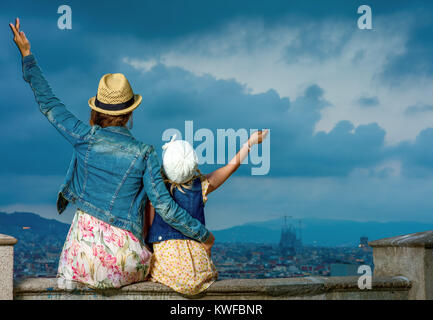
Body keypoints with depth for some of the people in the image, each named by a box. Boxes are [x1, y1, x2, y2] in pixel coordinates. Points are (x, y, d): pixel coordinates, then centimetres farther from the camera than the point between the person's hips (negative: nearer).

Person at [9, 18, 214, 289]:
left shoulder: (85, 138, -2)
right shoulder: (143, 153, -5)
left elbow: (48, 104, 11)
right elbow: (165, 207, -6)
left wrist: (27, 55, 20)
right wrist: (204, 235, 6)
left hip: (84, 240, 2)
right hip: (122, 251, -2)